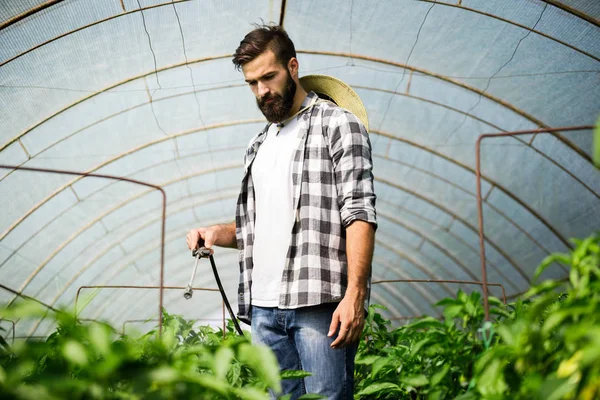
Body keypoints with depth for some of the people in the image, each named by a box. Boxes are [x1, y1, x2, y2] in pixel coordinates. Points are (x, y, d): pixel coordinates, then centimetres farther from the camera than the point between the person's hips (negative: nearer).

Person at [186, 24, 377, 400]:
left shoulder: (339, 125, 2)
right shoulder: (258, 146, 23)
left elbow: (360, 215, -8)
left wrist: (354, 295, -19)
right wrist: (219, 234, 7)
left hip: (320, 303, -6)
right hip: (264, 307, 6)